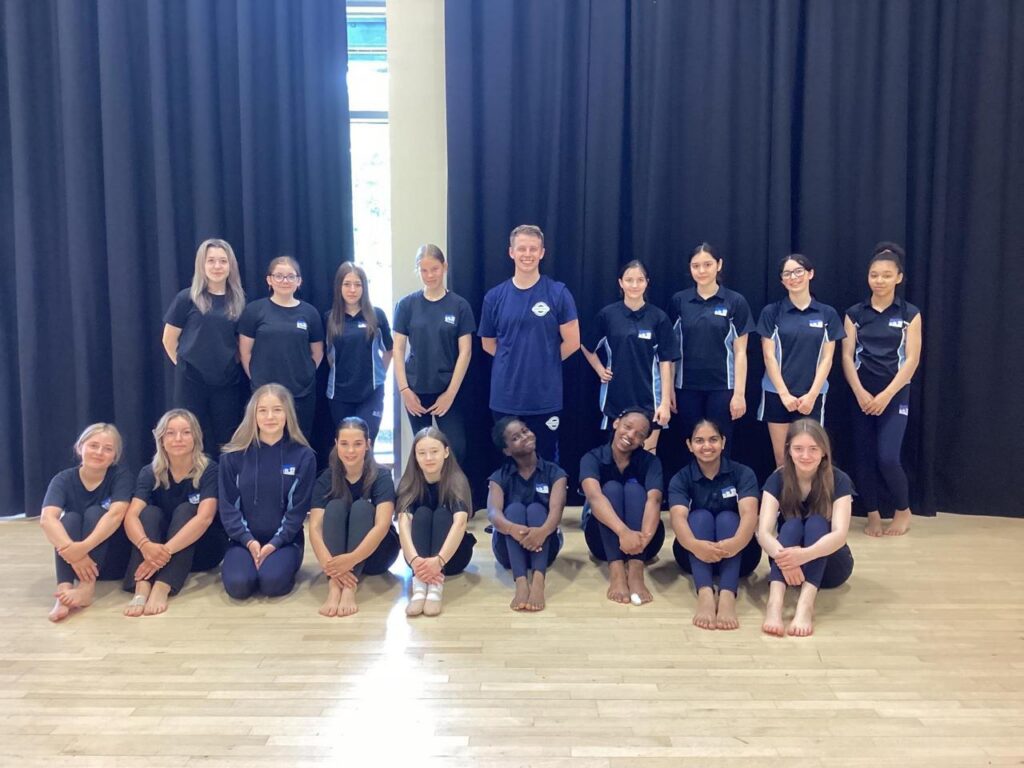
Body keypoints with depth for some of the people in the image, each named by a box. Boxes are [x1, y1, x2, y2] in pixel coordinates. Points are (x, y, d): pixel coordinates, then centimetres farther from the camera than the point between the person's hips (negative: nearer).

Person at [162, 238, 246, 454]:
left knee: (226, 442, 10)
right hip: (191, 379, -2)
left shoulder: (238, 301, 4)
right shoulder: (187, 298, -4)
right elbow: (169, 339, 2)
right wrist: (185, 364, 7)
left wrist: (231, 363, 5)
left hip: (228, 381, 3)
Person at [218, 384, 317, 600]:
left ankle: (285, 563, 6)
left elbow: (299, 508, -4)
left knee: (273, 583, -29)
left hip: (284, 539, -1)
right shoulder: (233, 456, 1)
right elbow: (228, 506, 0)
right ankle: (235, 563, 10)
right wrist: (249, 541, -12)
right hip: (244, 539, 1)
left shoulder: (303, 456, -3)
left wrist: (274, 543, -14)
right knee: (238, 585, -25)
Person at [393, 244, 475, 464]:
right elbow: (398, 349, 2)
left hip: (448, 390, -1)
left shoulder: (459, 305, -2)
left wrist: (451, 392, -8)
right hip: (416, 389, 1)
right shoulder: (407, 304, 1)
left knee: (457, 449, -5)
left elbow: (465, 351, -3)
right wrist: (404, 389, -6)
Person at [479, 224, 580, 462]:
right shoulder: (494, 296, 3)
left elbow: (572, 342, -5)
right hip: (505, 399, 2)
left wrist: (544, 362, 1)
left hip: (545, 398, -2)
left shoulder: (558, 293, -5)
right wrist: (513, 362, 5)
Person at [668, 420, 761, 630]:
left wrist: (736, 542, -49)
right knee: (700, 516, -27)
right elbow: (678, 517, -26)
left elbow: (749, 513, -25)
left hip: (737, 554, 0)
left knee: (727, 518, -28)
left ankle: (727, 596, -52)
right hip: (696, 556, 0)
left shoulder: (743, 473, -7)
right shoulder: (680, 479, -6)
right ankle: (705, 594, -50)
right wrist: (694, 545, -49)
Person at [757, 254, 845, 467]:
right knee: (782, 460, 2)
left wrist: (812, 395, -8)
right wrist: (784, 394, -10)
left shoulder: (827, 314, 5)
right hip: (778, 395, -1)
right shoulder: (771, 312, 0)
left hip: (812, 396, 1)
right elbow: (769, 357, -3)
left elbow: (827, 359, 2)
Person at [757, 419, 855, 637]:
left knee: (816, 523, -29)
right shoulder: (777, 480, -11)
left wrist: (804, 555, -49)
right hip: (789, 563, 1)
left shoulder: (839, 481, -15)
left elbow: (840, 534, -29)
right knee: (792, 525, -29)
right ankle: (775, 601, -51)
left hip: (829, 565, -1)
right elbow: (763, 532, -24)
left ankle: (806, 604, -49)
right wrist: (782, 555, -47)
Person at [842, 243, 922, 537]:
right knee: (863, 457, 3)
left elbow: (911, 359, -6)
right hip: (862, 396, 3)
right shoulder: (854, 314, 4)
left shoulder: (910, 314, -1)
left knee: (887, 458, -11)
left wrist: (886, 396, -14)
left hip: (895, 395, -2)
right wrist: (860, 393, -12)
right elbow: (847, 356, 0)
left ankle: (903, 510, 14)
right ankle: (873, 514, 19)